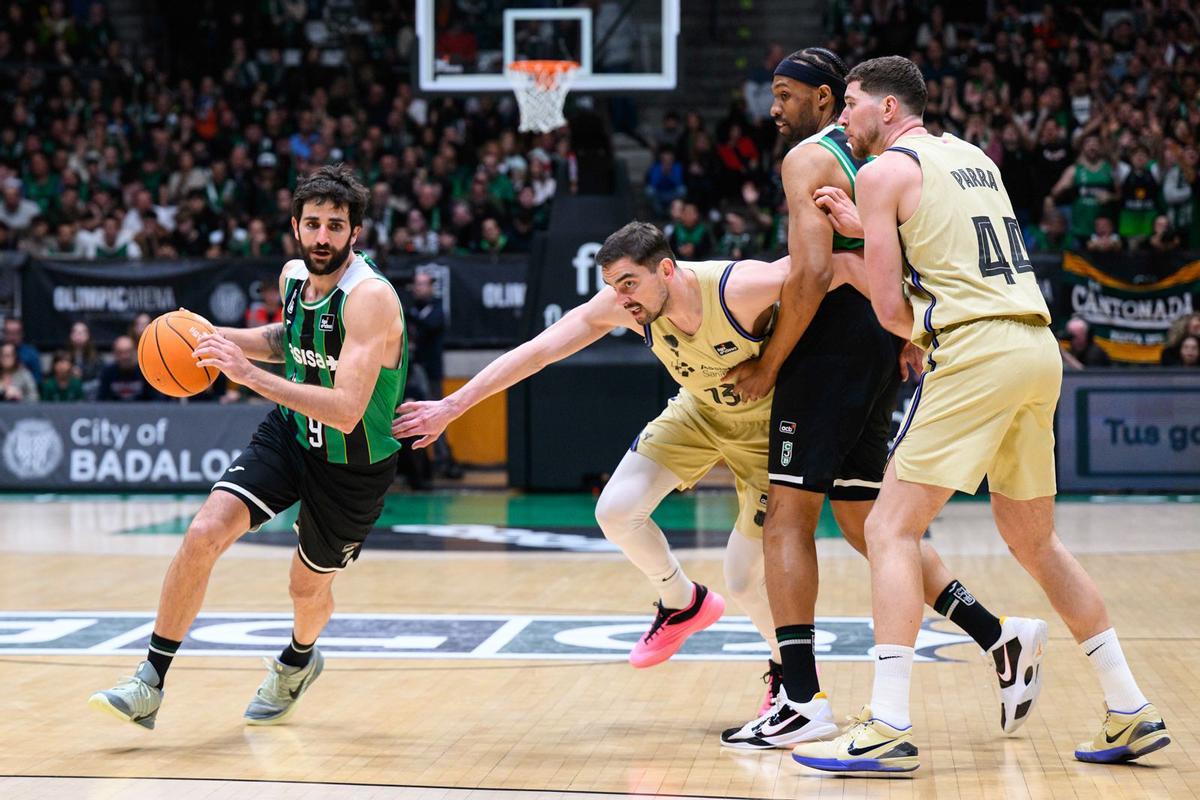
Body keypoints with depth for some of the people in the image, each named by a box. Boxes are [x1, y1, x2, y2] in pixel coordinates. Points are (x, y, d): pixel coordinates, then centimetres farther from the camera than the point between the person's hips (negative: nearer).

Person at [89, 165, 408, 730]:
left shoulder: (371, 297, -29)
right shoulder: (293, 275, -5)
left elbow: (346, 411, -37)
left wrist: (249, 374, -41)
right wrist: (223, 336, 1)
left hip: (353, 464, -5)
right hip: (290, 432, 5)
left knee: (308, 587, 14)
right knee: (204, 534, -15)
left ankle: (298, 661, 51)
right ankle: (149, 685, -6)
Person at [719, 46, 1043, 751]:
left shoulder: (808, 158, -9)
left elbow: (812, 275, -19)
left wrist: (769, 365, -12)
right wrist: (908, 340, 21)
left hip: (832, 348, -9)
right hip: (882, 350, 9)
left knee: (788, 517, -6)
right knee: (863, 518, 15)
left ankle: (803, 699, -10)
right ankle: (996, 635, 9)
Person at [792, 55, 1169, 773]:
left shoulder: (884, 171, 1)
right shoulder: (975, 156, 22)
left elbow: (890, 306, -4)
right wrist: (859, 224, 31)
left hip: (976, 350, -8)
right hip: (1039, 347, 8)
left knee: (892, 528, -5)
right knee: (1034, 539, 19)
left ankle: (888, 729, -13)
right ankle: (1133, 714, 21)